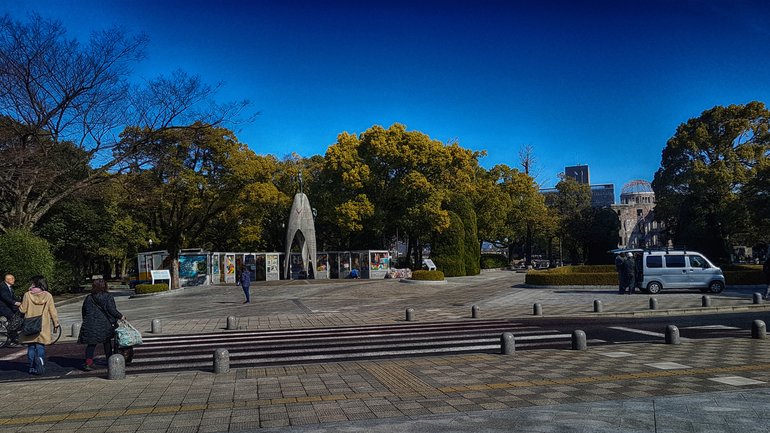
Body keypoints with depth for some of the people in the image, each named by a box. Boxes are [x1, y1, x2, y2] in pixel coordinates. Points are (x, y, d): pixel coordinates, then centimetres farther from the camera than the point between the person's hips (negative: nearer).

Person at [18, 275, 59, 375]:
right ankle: (40, 367, -16)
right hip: (43, 327, 0)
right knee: (40, 347, 4)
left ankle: (32, 367, 13)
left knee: (31, 347, 12)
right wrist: (56, 323, 8)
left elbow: (22, 309, -1)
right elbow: (52, 311, -1)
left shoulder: (27, 295, -7)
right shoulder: (48, 296, -5)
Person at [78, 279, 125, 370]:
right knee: (107, 342, 14)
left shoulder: (88, 298, 8)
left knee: (91, 344, 5)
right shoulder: (108, 297, -4)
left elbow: (83, 311, 13)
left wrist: (86, 321, 23)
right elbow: (112, 310, -11)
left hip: (90, 324, 2)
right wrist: (120, 316, 0)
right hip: (104, 324, -2)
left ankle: (88, 362, -10)